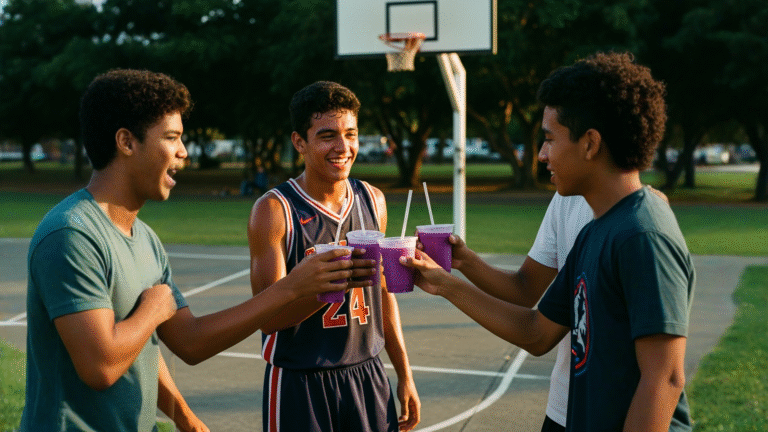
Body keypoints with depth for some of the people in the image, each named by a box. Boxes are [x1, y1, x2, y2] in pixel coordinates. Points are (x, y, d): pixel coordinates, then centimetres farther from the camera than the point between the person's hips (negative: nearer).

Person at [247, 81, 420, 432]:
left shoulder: (372, 201, 4)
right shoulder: (274, 210, -11)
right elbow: (269, 317, -15)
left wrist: (404, 374, 13)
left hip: (368, 377, 4)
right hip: (299, 385, -4)